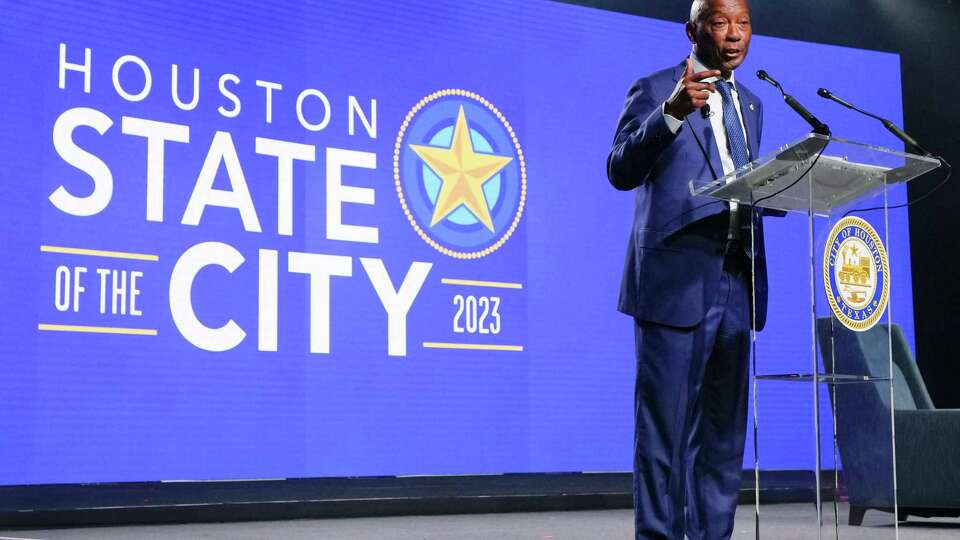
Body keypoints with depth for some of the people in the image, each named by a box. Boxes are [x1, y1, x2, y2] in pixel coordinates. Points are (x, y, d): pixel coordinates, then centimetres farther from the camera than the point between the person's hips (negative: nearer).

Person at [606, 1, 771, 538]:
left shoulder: (750, 103, 20)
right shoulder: (654, 90, -1)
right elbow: (622, 171, -13)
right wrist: (672, 113, -27)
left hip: (735, 285, 7)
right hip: (675, 283, -6)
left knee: (724, 433, 9)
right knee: (665, 430, -4)